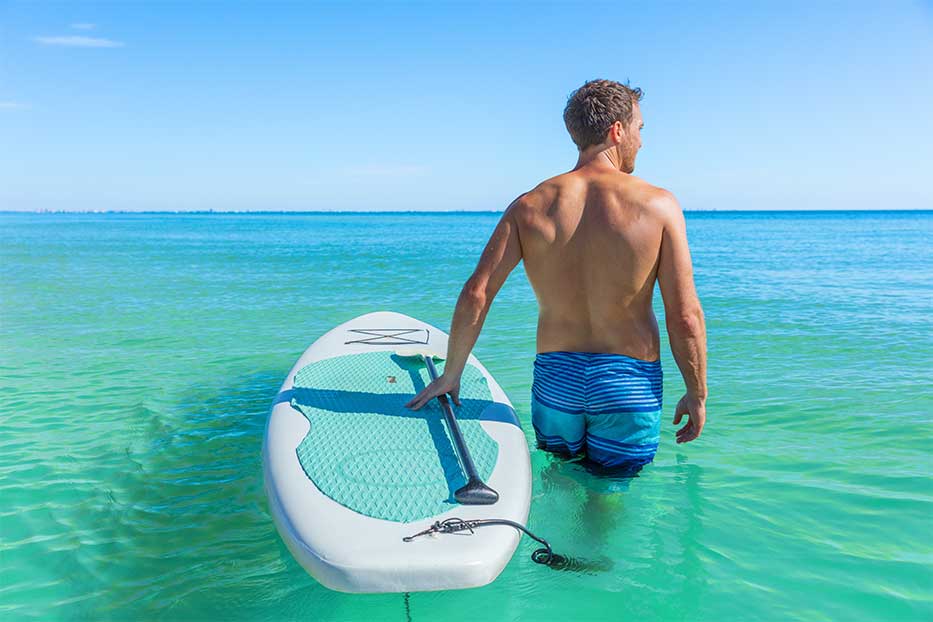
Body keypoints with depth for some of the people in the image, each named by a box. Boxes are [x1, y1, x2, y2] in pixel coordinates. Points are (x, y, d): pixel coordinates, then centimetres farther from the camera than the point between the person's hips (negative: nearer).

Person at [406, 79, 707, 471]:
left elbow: (475, 295, -7)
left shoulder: (529, 206, -2)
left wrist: (451, 374, 5)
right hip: (629, 382, -2)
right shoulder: (658, 205, -8)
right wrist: (697, 394, 4)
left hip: (554, 376, 2)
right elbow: (685, 317, -9)